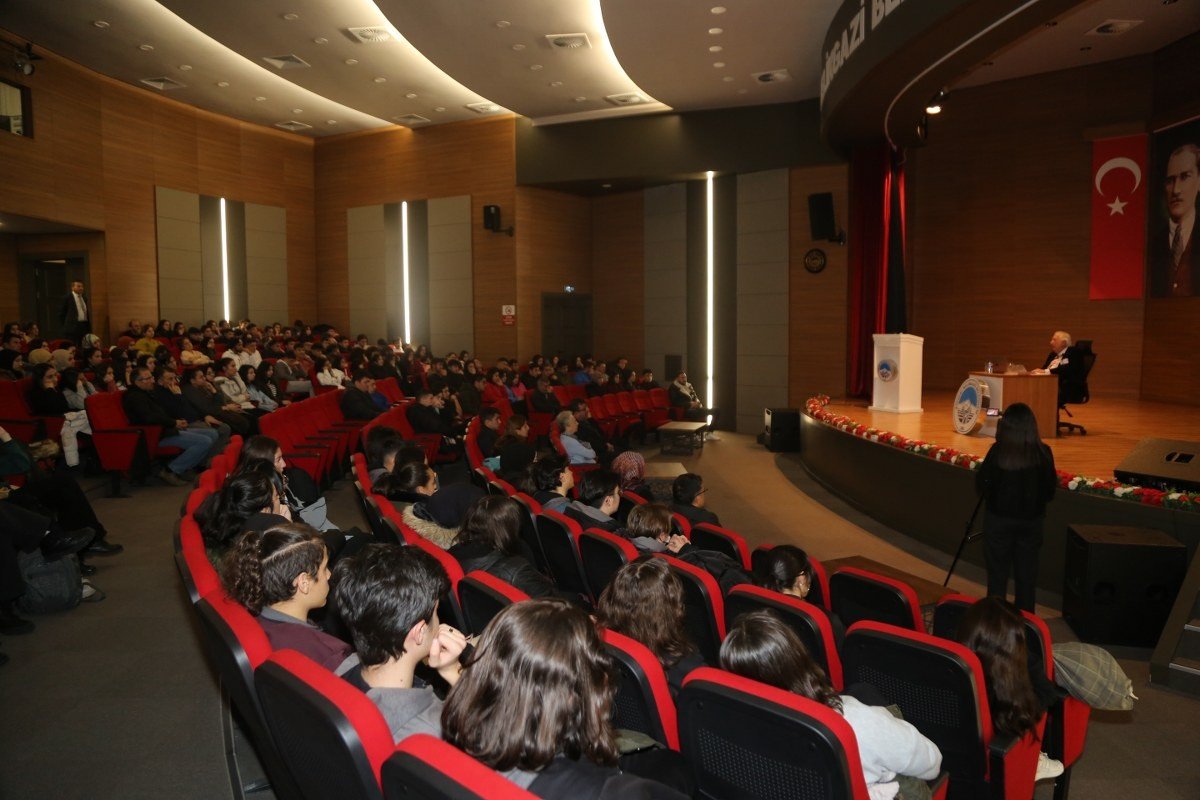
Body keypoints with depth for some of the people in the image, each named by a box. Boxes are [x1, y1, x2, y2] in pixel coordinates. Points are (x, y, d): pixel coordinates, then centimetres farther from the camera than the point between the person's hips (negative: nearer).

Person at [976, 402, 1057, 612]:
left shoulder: (998, 452, -17)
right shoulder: (1043, 453, -10)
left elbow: (982, 486, -11)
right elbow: (1050, 490, -1)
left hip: (999, 519, -2)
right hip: (1031, 520, 2)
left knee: (997, 573, 10)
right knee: (1026, 574, 14)